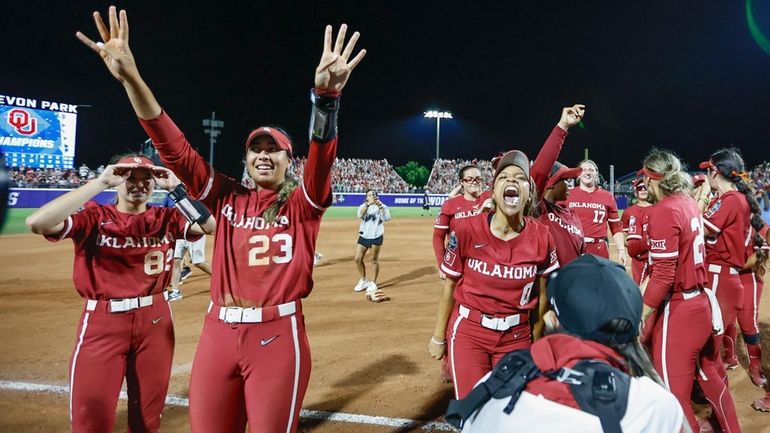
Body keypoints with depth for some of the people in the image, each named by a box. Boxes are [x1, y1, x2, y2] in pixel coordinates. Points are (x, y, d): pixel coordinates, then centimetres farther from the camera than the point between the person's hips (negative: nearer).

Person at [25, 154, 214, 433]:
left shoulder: (166, 218, 3)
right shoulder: (93, 216, -3)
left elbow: (211, 225, -12)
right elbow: (36, 223, -21)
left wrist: (176, 187, -15)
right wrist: (99, 183, -22)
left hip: (155, 319, 3)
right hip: (104, 319, -2)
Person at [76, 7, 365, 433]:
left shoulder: (302, 203, -1)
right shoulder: (227, 198, 7)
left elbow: (321, 158, -20)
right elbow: (175, 148, -2)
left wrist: (325, 95, -40)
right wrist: (131, 78, -13)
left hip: (277, 335, -3)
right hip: (218, 332, 4)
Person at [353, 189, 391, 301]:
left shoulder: (382, 206, -1)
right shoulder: (363, 206, 3)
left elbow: (387, 218, -20)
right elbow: (360, 215, -20)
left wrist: (380, 206, -29)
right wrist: (368, 204, -34)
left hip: (376, 237, -3)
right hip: (363, 236, 3)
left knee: (374, 260, 2)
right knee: (358, 259, 1)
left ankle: (373, 282, 19)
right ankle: (364, 280, 21)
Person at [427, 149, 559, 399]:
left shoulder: (541, 237, -9)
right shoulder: (466, 229, -14)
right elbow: (450, 286, -4)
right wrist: (438, 336, 3)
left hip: (517, 335, 2)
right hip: (469, 331, -2)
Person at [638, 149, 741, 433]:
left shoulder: (663, 211, -17)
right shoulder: (689, 203, 7)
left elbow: (663, 274, -21)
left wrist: (641, 316, -16)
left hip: (677, 311, -9)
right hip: (702, 303, 9)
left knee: (673, 394, 3)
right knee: (708, 375, 28)